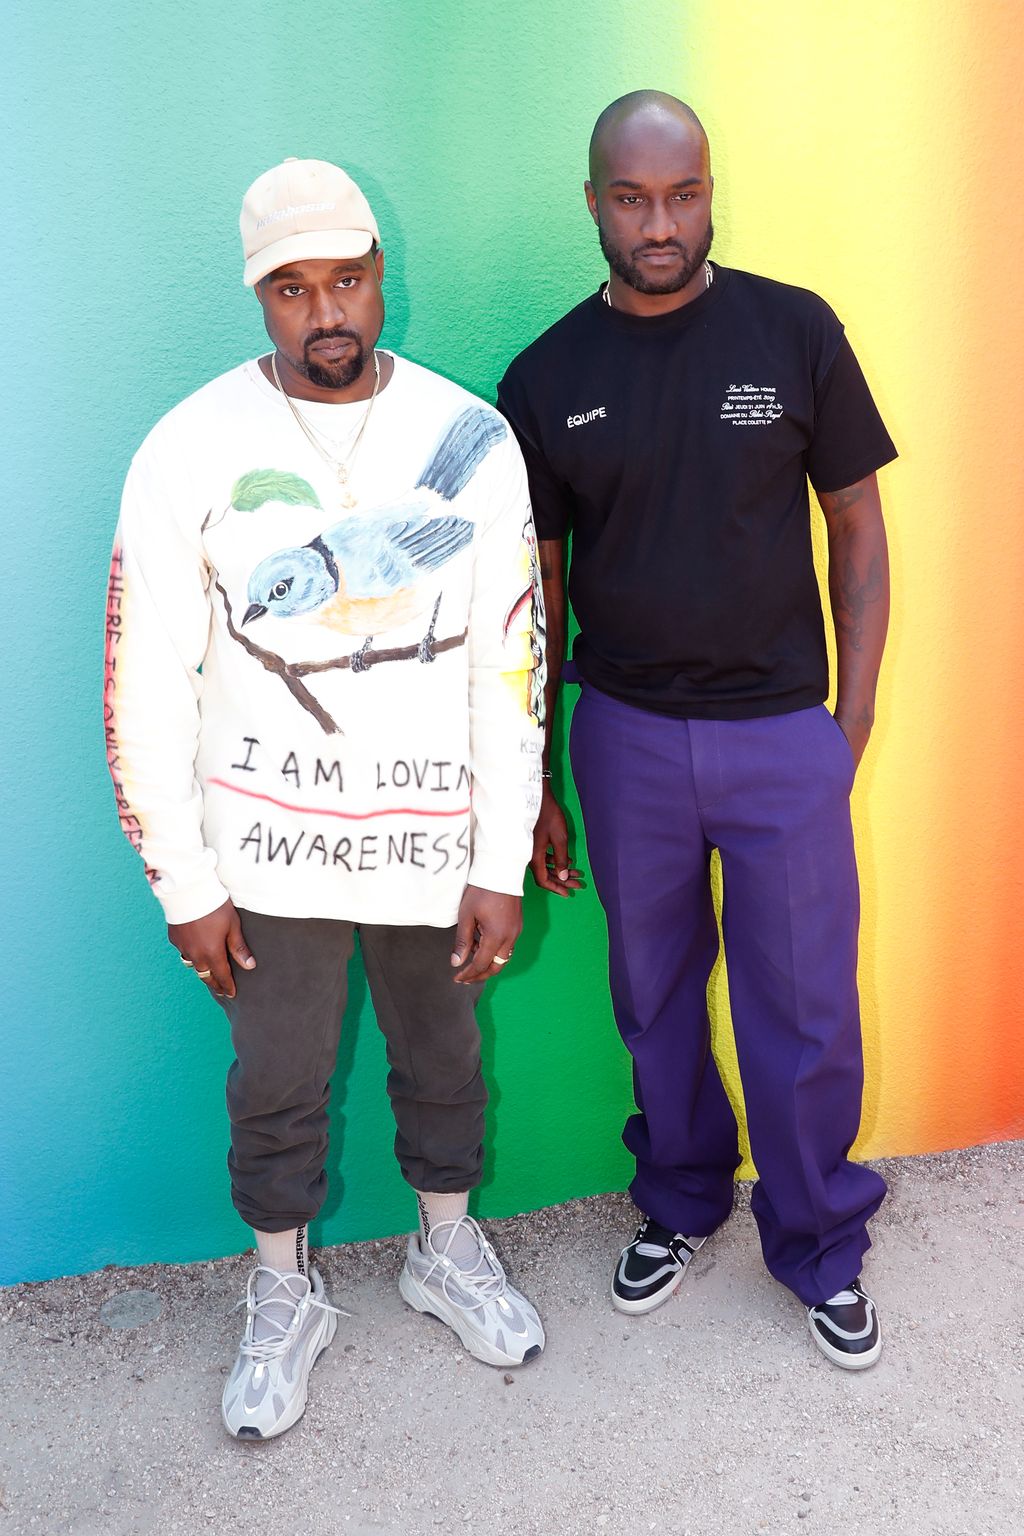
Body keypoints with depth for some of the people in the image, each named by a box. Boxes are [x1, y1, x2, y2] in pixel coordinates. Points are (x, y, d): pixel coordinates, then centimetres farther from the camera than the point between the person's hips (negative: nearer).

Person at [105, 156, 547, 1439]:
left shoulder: (472, 443, -5)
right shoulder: (190, 452, -9)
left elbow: (511, 668, -2)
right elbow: (147, 687, -6)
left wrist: (501, 866, -3)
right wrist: (184, 884, -6)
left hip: (430, 838, 2)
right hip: (268, 845, -1)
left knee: (442, 1059, 18)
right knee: (276, 1085, 13)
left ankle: (446, 1250, 45)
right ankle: (283, 1301, 38)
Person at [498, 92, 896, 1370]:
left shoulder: (795, 332, -4)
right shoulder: (546, 381, -1)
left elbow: (858, 528, 2)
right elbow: (538, 588, 5)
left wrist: (851, 721, -2)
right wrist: (532, 782, 6)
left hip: (783, 734, -1)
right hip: (627, 736, 2)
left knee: (806, 1012, 7)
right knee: (654, 997, 16)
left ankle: (820, 1247, 30)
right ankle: (680, 1203, 40)